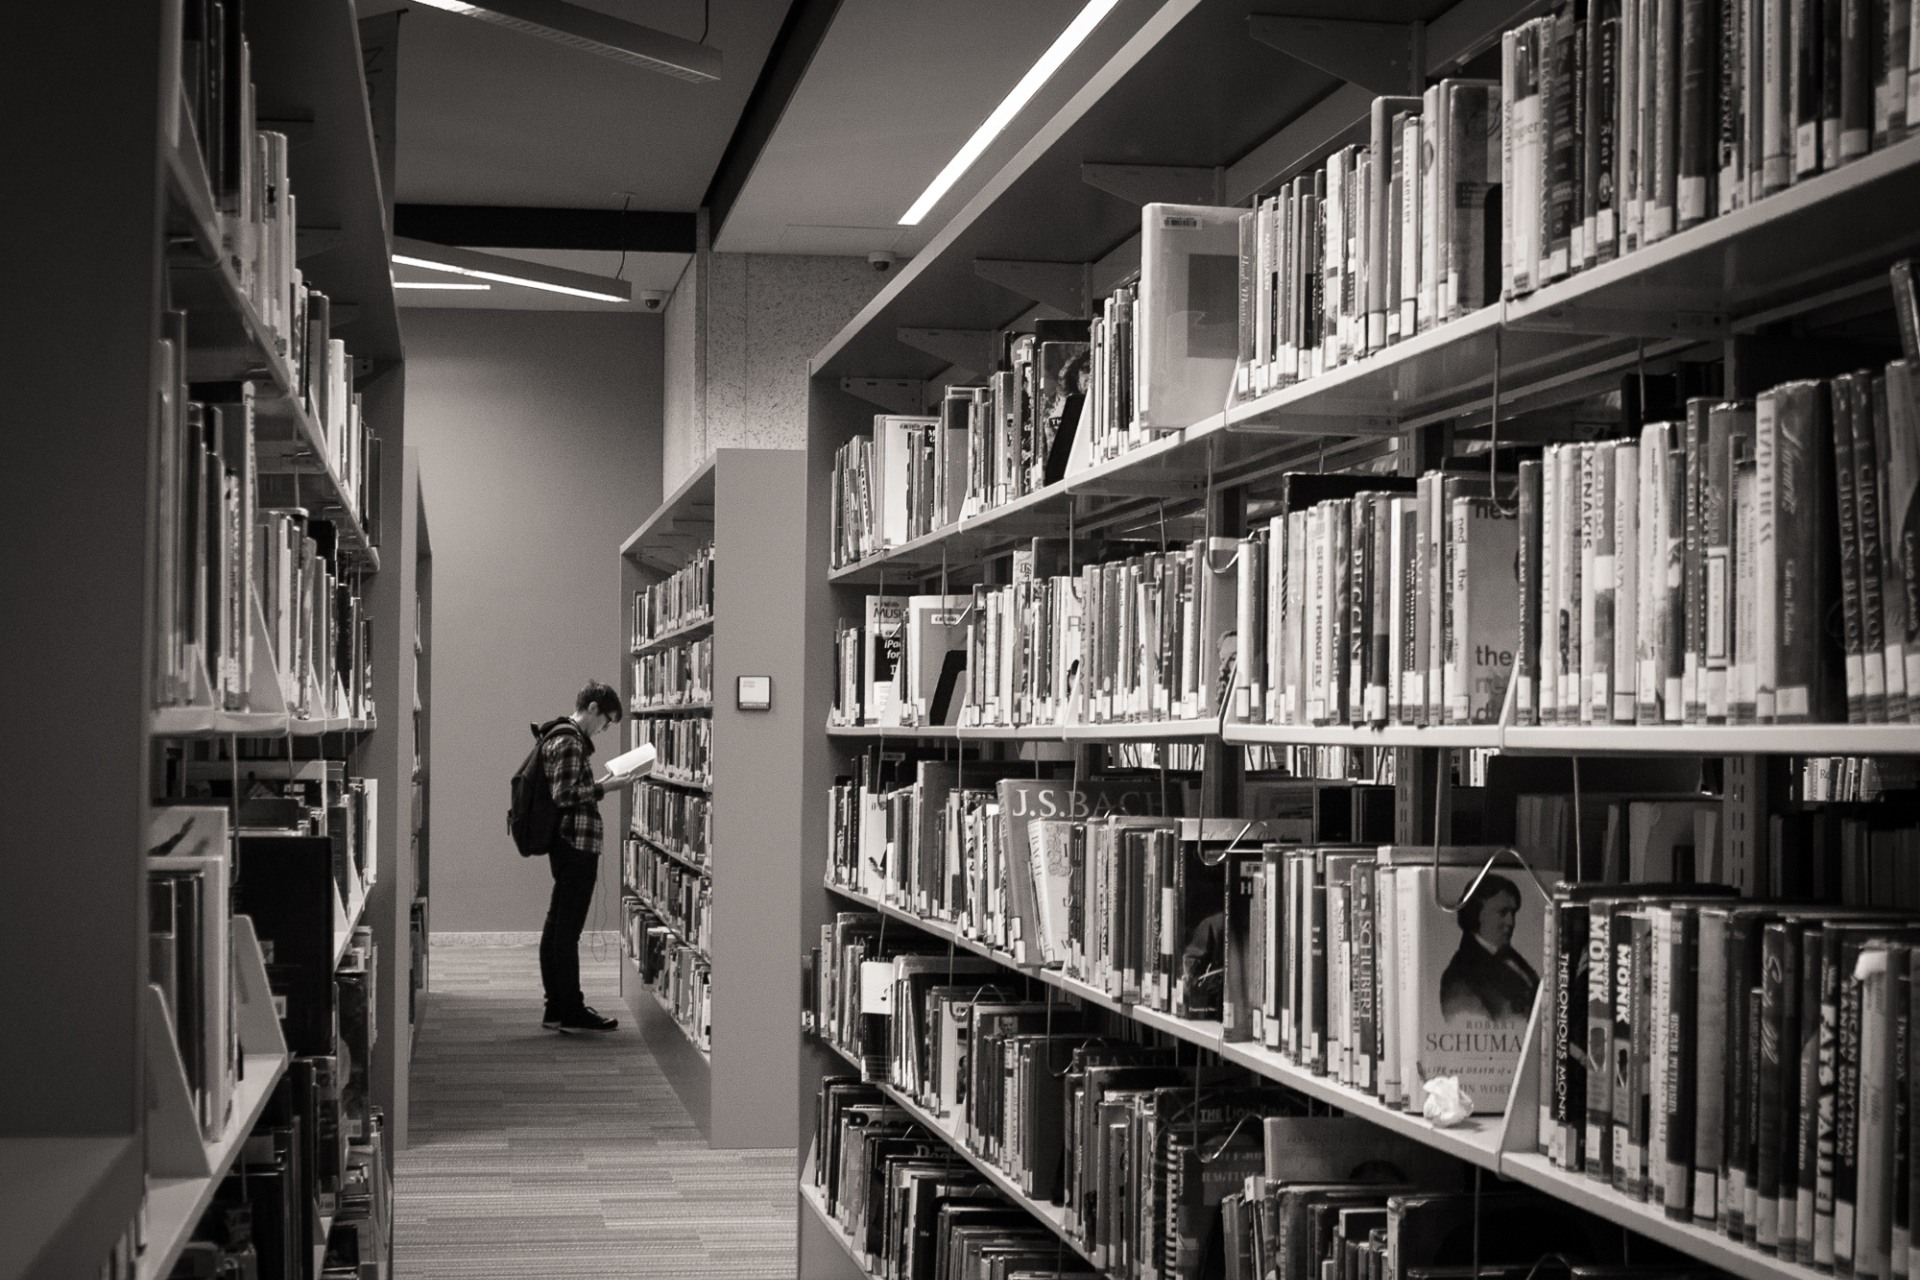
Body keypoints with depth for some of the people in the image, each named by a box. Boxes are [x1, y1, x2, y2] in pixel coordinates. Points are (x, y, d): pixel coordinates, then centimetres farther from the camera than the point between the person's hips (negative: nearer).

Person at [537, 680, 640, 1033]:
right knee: (568, 929, -7)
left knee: (557, 927, 13)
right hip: (576, 844, -11)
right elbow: (565, 796, -21)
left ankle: (558, 1008, 20)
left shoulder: (558, 737, 17)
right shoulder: (570, 742, -15)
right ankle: (570, 1012, -3)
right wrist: (604, 787, -14)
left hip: (566, 845, 11)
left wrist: (600, 784, 15)